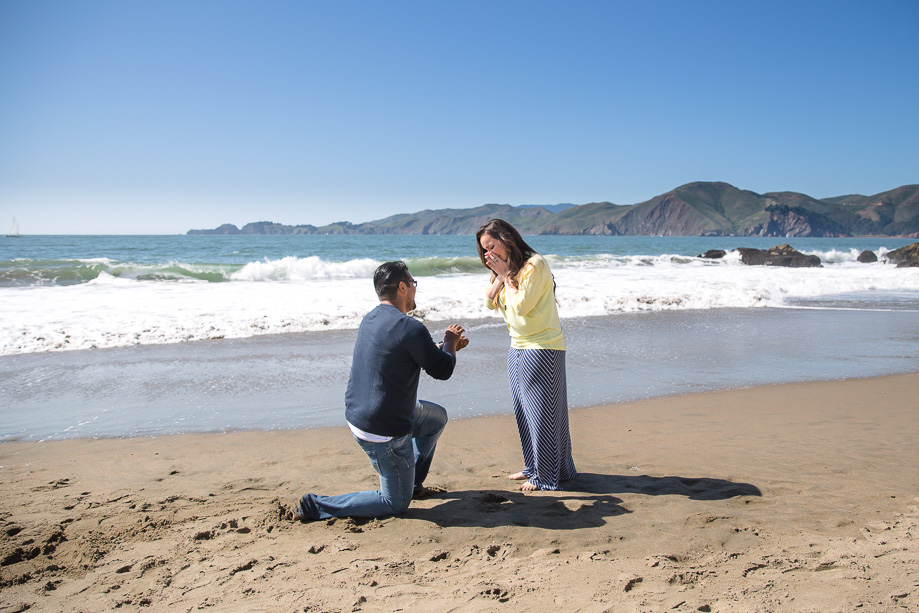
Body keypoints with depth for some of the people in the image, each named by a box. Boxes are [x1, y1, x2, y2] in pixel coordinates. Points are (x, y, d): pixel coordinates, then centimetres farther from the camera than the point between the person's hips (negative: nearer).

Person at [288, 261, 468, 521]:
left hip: (358, 415, 9)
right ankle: (314, 506, 2)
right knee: (396, 503, 8)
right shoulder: (410, 328, -23)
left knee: (437, 417, 27)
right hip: (383, 431, -9)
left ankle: (413, 483, 36)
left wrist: (448, 347, 22)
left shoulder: (370, 320, 5)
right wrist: (449, 342, 8)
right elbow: (442, 370, -12)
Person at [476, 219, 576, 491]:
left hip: (542, 348, -9)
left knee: (542, 412, -2)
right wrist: (499, 276, -6)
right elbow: (490, 302, 6)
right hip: (518, 347, 9)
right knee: (524, 412, 14)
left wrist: (506, 275, -12)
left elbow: (521, 305, -20)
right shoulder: (506, 267, 12)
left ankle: (548, 476, 9)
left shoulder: (535, 264, -15)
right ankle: (533, 467, 28)